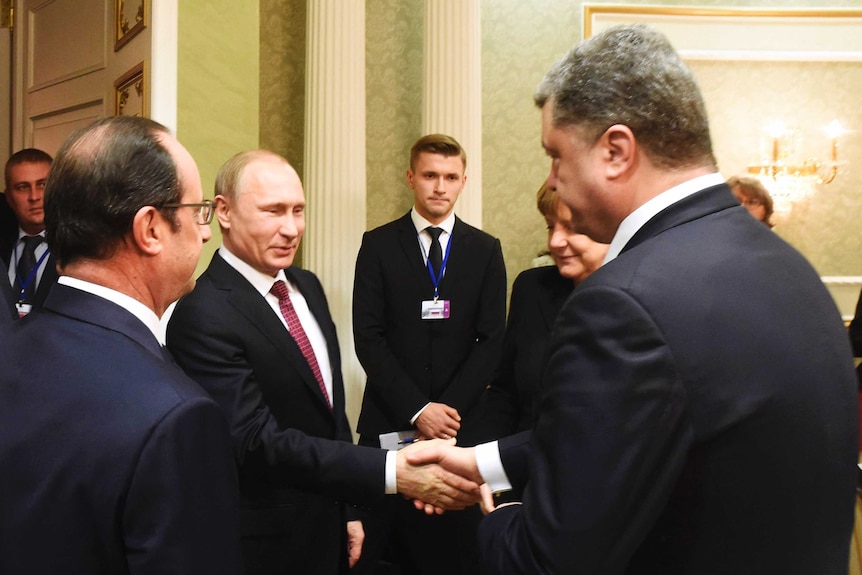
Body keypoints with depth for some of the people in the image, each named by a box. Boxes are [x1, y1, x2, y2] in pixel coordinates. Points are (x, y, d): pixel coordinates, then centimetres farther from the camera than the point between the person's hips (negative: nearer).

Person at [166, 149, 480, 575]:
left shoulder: (307, 286, 5)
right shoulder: (204, 316, -22)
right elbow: (258, 441, -28)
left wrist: (346, 510, 12)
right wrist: (389, 472, -35)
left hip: (327, 528, 7)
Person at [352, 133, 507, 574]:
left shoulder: (486, 250, 7)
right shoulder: (378, 245, 2)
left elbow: (492, 340, 1)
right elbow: (368, 338, -4)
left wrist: (449, 408, -9)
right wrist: (417, 409, -12)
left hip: (461, 422, 1)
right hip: (391, 423, 0)